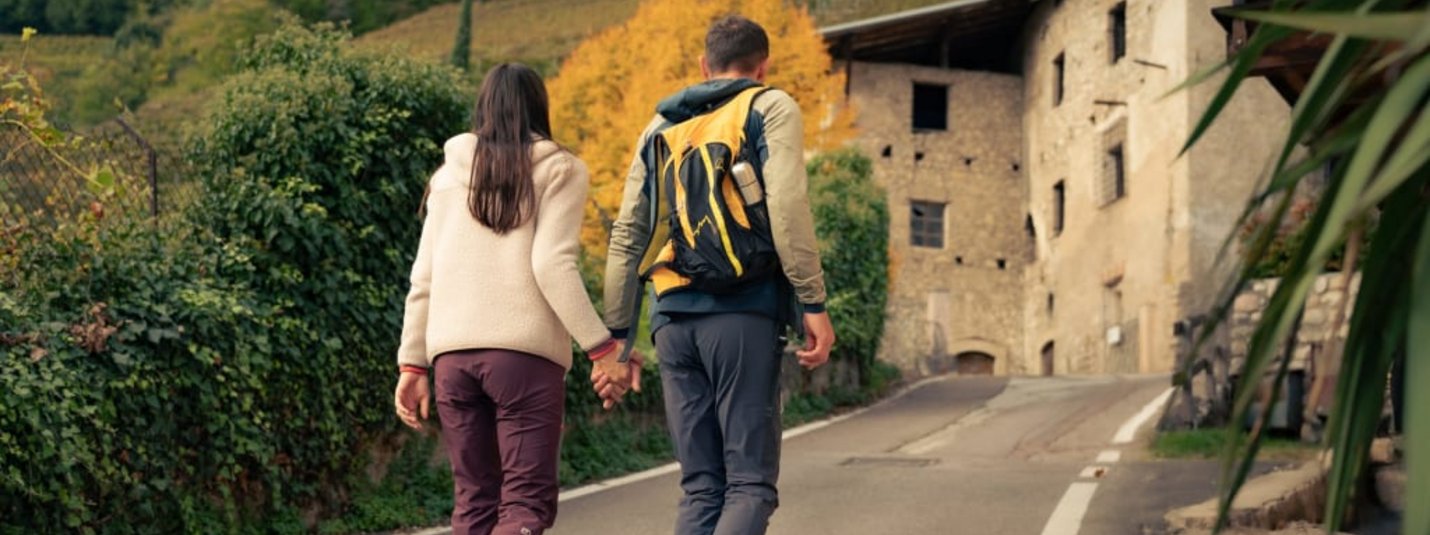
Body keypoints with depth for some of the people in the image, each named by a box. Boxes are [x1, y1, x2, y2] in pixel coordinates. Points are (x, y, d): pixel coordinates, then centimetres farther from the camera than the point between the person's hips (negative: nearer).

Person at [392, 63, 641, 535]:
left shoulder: (450, 173, 14)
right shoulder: (559, 170, 3)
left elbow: (423, 277, 12)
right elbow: (552, 266, -9)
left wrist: (412, 364, 17)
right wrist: (601, 347, -7)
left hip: (451, 352, 4)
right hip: (525, 350, -4)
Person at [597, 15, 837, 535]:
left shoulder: (661, 127, 22)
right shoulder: (771, 108, 7)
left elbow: (627, 238, 18)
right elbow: (786, 205, -9)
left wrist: (615, 335, 20)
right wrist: (813, 303, -9)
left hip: (673, 318, 5)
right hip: (743, 312, -5)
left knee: (701, 487, 8)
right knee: (751, 482, -5)